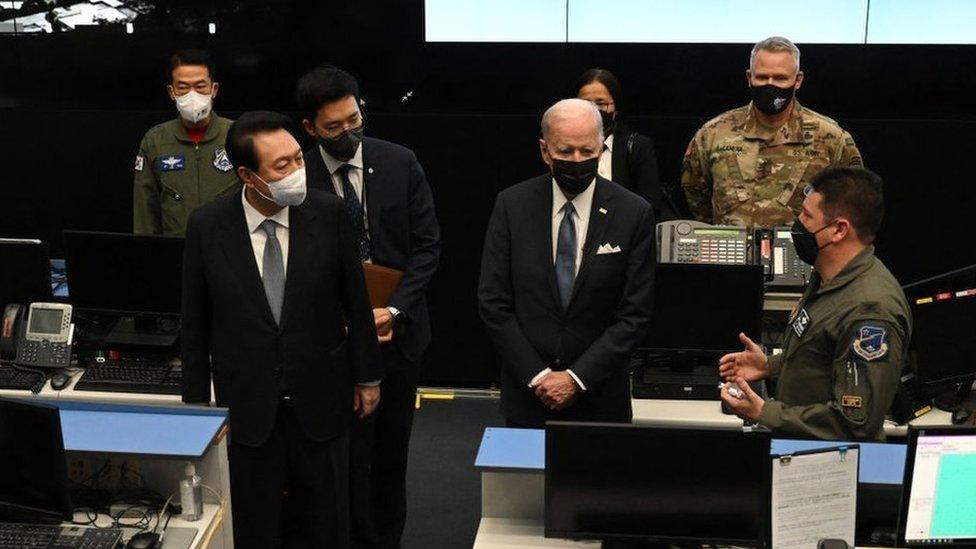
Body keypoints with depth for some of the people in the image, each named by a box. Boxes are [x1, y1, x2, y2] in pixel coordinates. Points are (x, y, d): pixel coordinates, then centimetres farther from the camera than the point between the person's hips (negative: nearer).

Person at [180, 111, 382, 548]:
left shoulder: (328, 213, -10)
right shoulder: (207, 226, -9)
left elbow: (355, 299, 0)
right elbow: (195, 322, -1)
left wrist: (367, 376, 6)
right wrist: (196, 403, 3)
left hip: (320, 399, 0)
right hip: (246, 403, 0)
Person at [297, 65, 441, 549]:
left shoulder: (401, 163, -3)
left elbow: (427, 245, -2)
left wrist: (393, 310, -12)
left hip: (397, 330, 2)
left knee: (392, 451, 15)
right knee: (350, 454, 4)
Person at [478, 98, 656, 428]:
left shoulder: (634, 213, -7)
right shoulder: (512, 205, -4)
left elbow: (634, 314, -7)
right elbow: (493, 303, -4)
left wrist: (578, 378, -13)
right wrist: (536, 375, -10)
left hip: (600, 396, -1)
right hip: (527, 393, 1)